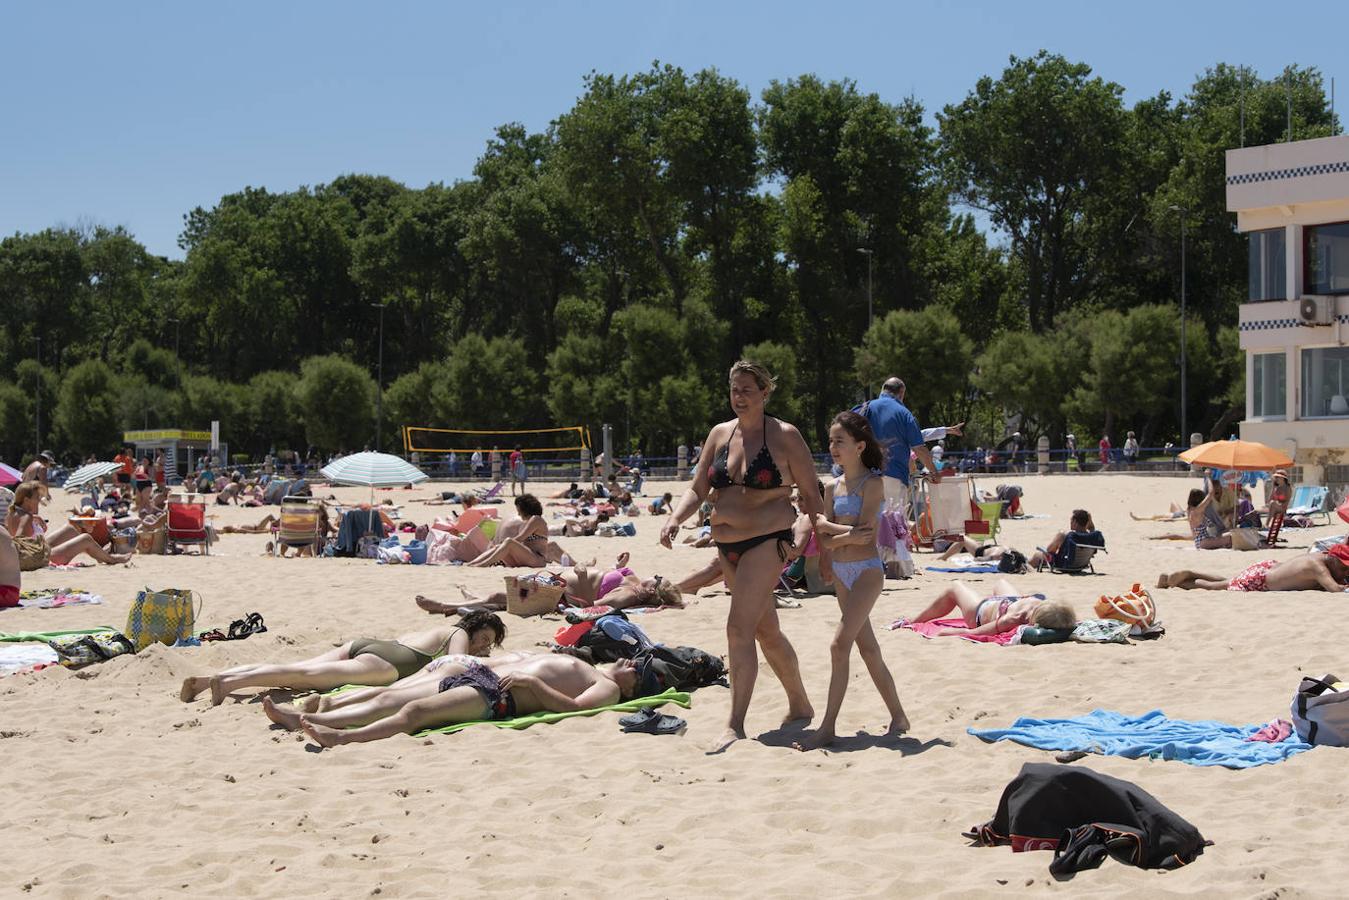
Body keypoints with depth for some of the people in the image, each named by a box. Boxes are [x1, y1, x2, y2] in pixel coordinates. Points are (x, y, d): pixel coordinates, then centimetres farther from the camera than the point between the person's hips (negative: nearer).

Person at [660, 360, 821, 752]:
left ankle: (735, 725, -17)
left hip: (768, 541, -7)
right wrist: (675, 518, -8)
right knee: (766, 631, 17)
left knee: (739, 628, -18)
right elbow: (698, 490, 10)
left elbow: (811, 495, -3)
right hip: (728, 546, 7)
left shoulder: (784, 436, -6)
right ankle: (800, 706, 33)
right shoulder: (720, 434, 9)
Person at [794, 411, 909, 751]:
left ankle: (828, 728, -12)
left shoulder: (872, 483, -8)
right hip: (841, 573, 8)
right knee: (867, 647, 12)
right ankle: (898, 716, 23)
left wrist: (832, 540, -7)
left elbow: (865, 533, -17)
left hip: (867, 570, -8)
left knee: (840, 644, -14)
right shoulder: (833, 487, 11)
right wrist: (847, 533, -13)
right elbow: (822, 532, 5)